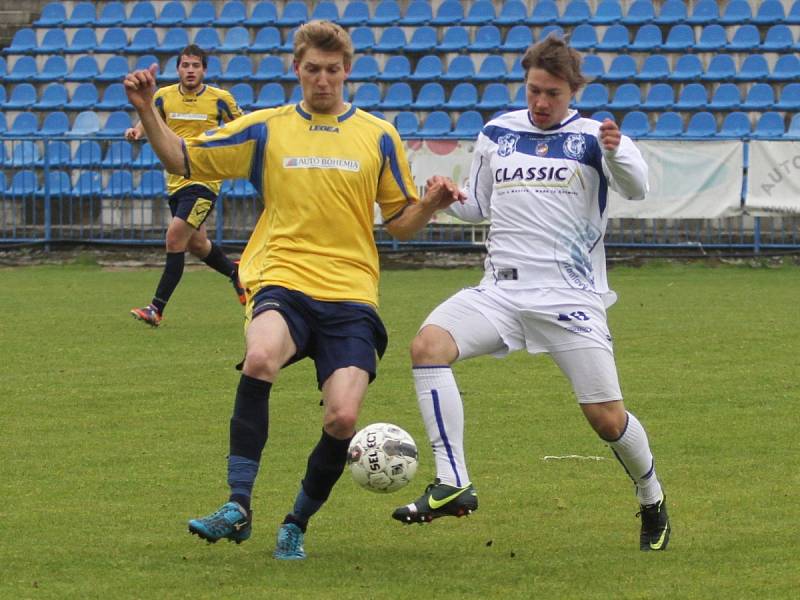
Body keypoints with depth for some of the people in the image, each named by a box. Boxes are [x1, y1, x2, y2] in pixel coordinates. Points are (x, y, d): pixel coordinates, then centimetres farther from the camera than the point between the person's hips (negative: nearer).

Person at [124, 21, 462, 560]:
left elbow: (401, 223, 15)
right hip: (282, 282, -1)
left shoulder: (379, 137, 11)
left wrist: (431, 204, -5)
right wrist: (148, 113, -2)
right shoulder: (265, 129, 10)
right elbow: (183, 160, 14)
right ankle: (238, 506, -28)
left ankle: (297, 525, 12)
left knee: (343, 420, -16)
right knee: (260, 357, -35)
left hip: (351, 294, 1)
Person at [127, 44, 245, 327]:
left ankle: (157, 308, -16)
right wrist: (137, 130, -4)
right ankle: (236, 273, 45)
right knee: (196, 244, 17)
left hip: (204, 180, -5)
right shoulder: (164, 97, 2)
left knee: (175, 237, -18)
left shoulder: (220, 99, -6)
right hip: (176, 181, 5)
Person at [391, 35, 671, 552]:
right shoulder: (496, 135, 13)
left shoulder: (592, 137, 0)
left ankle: (652, 499, 25)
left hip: (571, 296, -3)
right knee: (428, 344, -24)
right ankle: (453, 485, -27)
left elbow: (636, 188, -17)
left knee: (607, 417, -6)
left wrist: (615, 152, -38)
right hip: (501, 291, 3)